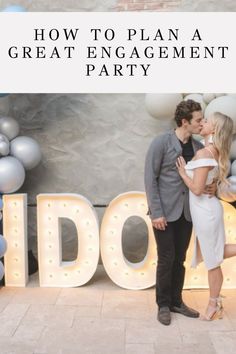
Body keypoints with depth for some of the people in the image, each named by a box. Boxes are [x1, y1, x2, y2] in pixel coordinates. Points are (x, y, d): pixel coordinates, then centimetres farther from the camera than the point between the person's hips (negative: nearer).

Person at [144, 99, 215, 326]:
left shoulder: (198, 147, 6)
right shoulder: (161, 143, -10)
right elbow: (150, 179, -12)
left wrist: (211, 187, -7)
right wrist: (156, 213, -16)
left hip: (186, 212, 5)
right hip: (165, 212, -5)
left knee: (180, 259, 12)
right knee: (166, 259, 2)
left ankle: (176, 301, 27)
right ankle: (163, 305, 19)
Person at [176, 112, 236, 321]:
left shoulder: (204, 154, -22)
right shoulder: (215, 153, 6)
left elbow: (197, 189, -24)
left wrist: (183, 173, -10)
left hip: (205, 211, -9)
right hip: (205, 209, 9)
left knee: (212, 260, 8)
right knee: (207, 255, 21)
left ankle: (214, 305, 24)